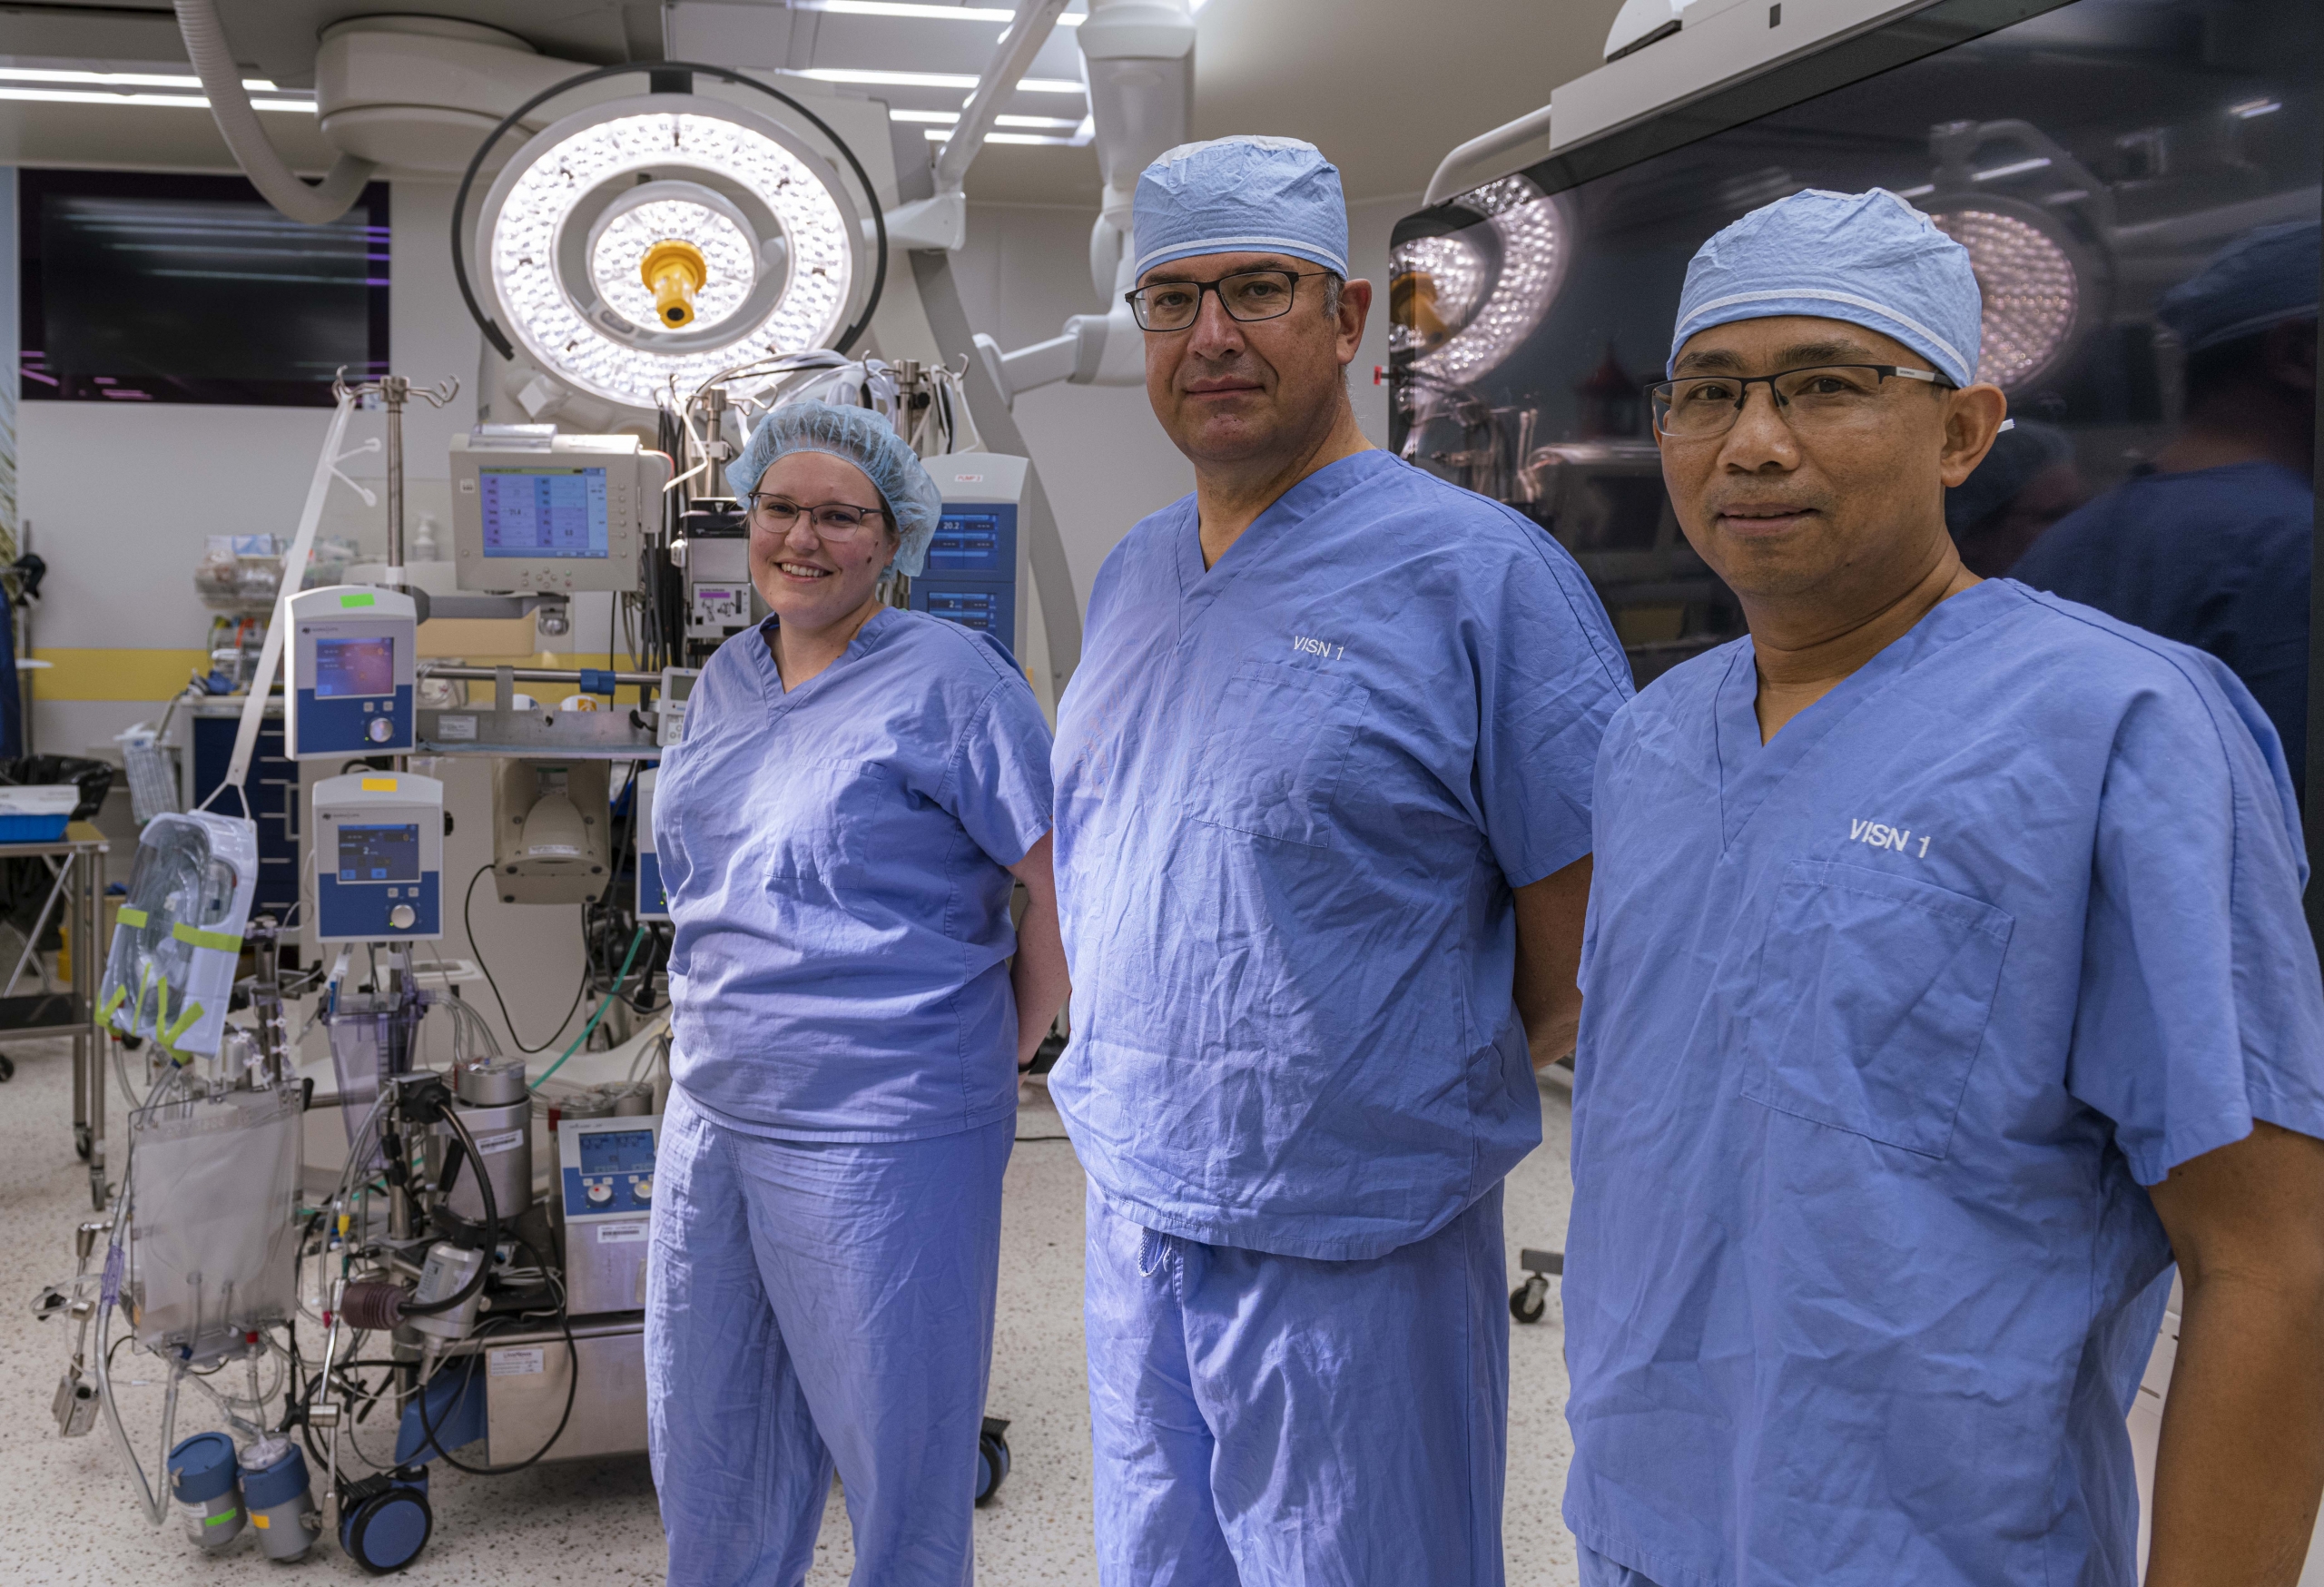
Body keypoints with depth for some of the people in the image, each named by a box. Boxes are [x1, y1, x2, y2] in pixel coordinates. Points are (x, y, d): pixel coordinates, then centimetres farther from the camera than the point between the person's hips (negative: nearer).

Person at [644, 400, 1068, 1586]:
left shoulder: (949, 680, -13)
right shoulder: (725, 681, 10)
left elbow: (1068, 886, -14)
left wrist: (1000, 1052, -8)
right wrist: (710, 1038, 16)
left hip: (882, 1140, -7)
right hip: (711, 1117, 8)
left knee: (896, 1449, 9)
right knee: (704, 1440, 21)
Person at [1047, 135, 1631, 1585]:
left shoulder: (1479, 571, -14)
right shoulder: (1131, 578, 9)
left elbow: (1584, 945, -13)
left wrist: (1435, 1093, -3)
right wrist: (1128, 1089, 11)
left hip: (1356, 1258, -6)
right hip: (1132, 1226, 7)